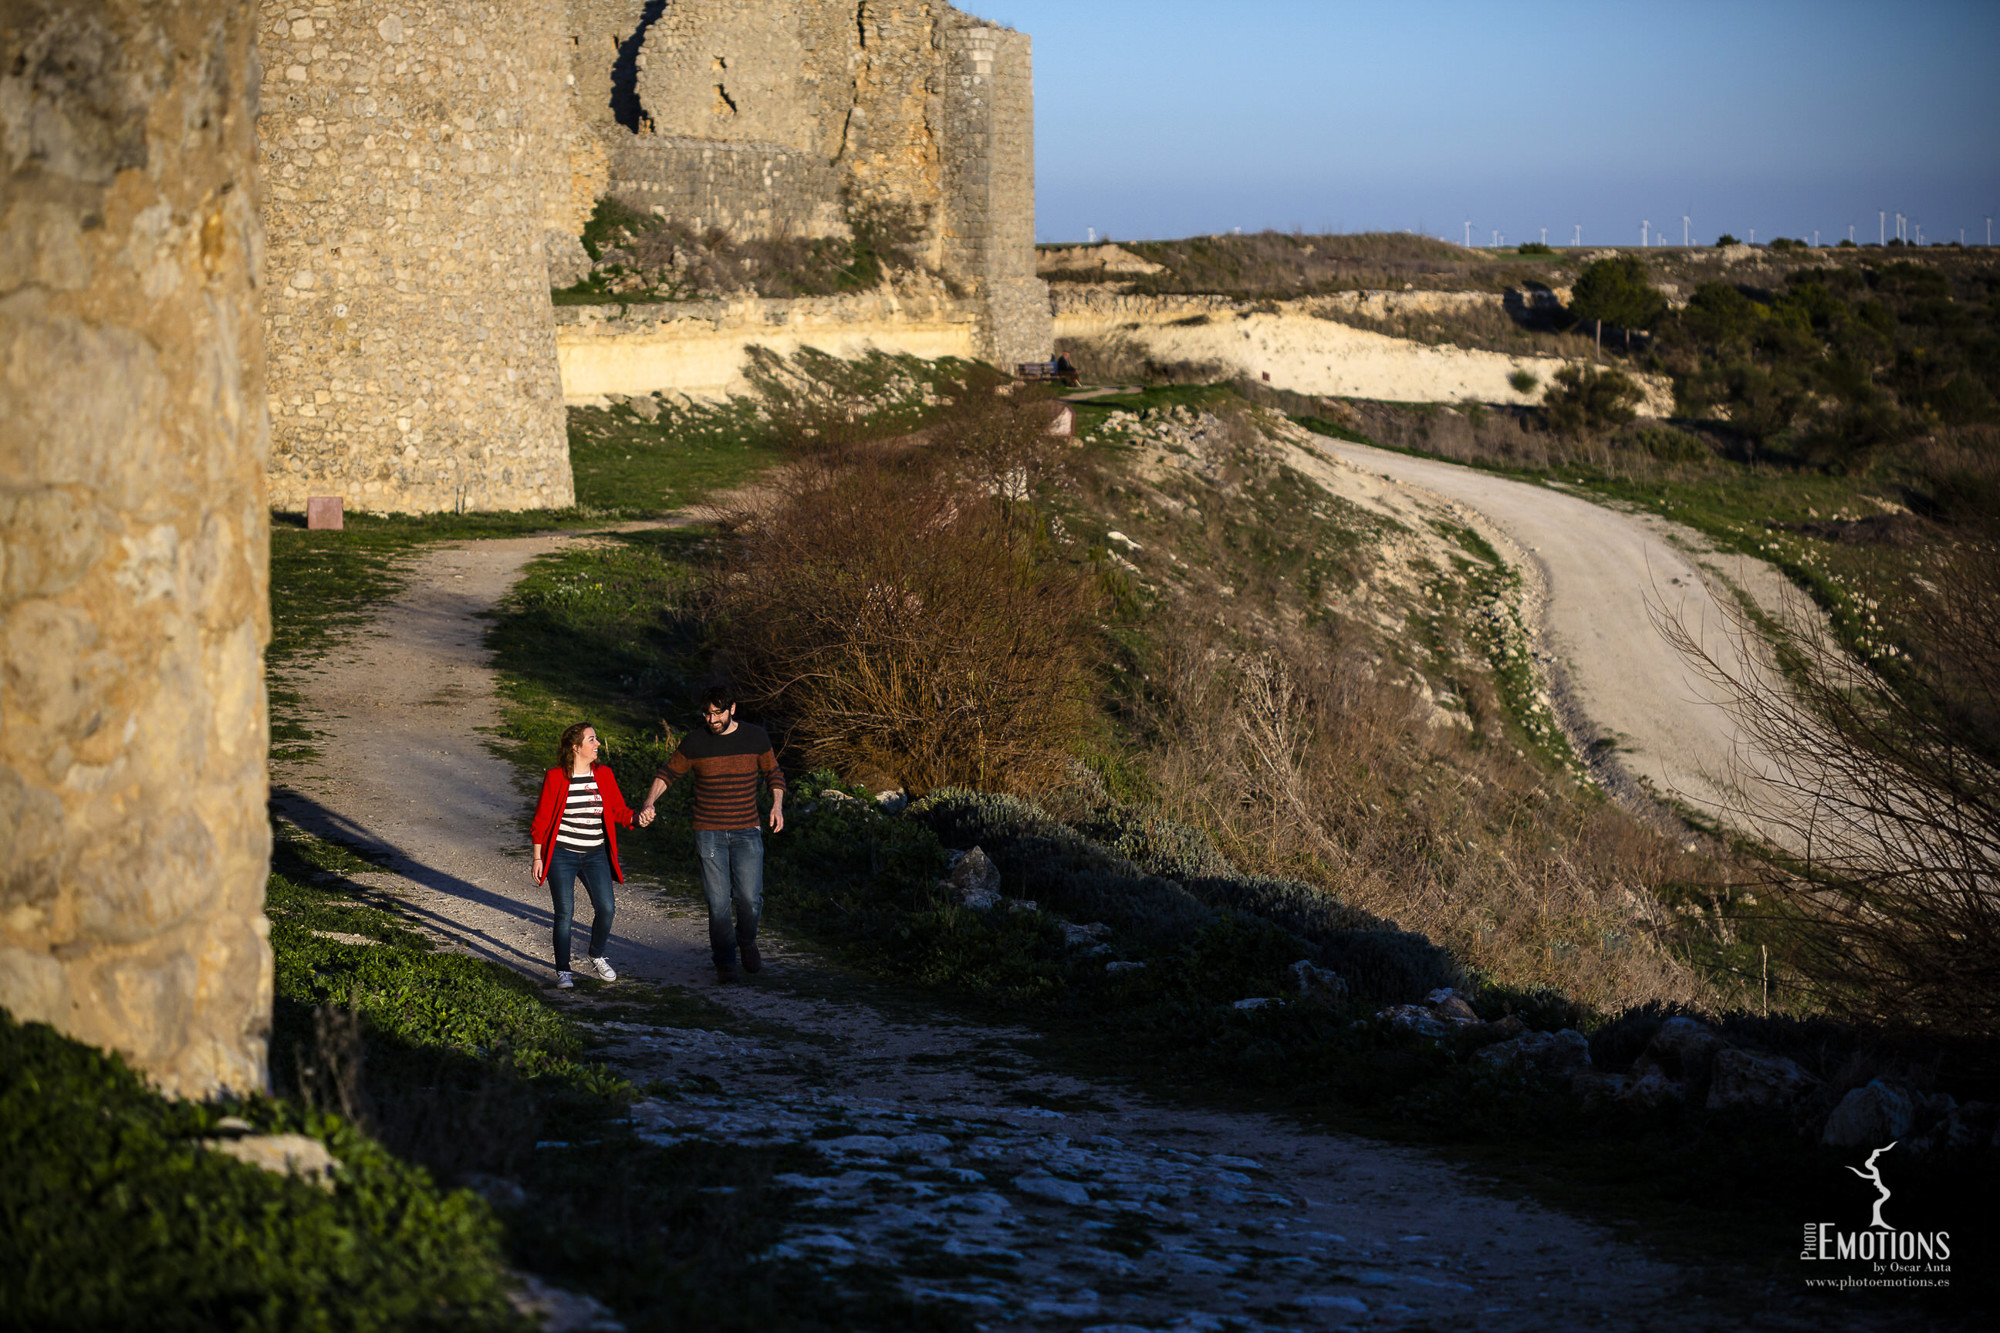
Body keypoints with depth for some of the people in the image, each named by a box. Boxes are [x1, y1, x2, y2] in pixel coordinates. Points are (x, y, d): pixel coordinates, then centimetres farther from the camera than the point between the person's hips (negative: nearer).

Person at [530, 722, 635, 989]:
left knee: (606, 908, -4)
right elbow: (541, 819, -2)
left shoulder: (604, 774, 4)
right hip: (562, 855, -3)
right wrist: (538, 858, -3)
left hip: (595, 856, 3)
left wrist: (636, 818, -14)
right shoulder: (555, 777, -6)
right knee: (565, 912, -4)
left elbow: (618, 809, 8)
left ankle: (597, 956, 22)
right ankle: (563, 971, 9)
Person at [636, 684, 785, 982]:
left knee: (750, 899, -7)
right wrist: (649, 803, -11)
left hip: (746, 832, 1)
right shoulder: (695, 741, -4)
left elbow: (773, 772, 14)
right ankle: (725, 961, 14)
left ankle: (746, 941, 23)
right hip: (709, 833, -1)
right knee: (718, 902, -2)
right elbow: (668, 773, 6)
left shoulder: (755, 737, 1)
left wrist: (777, 804, -4)